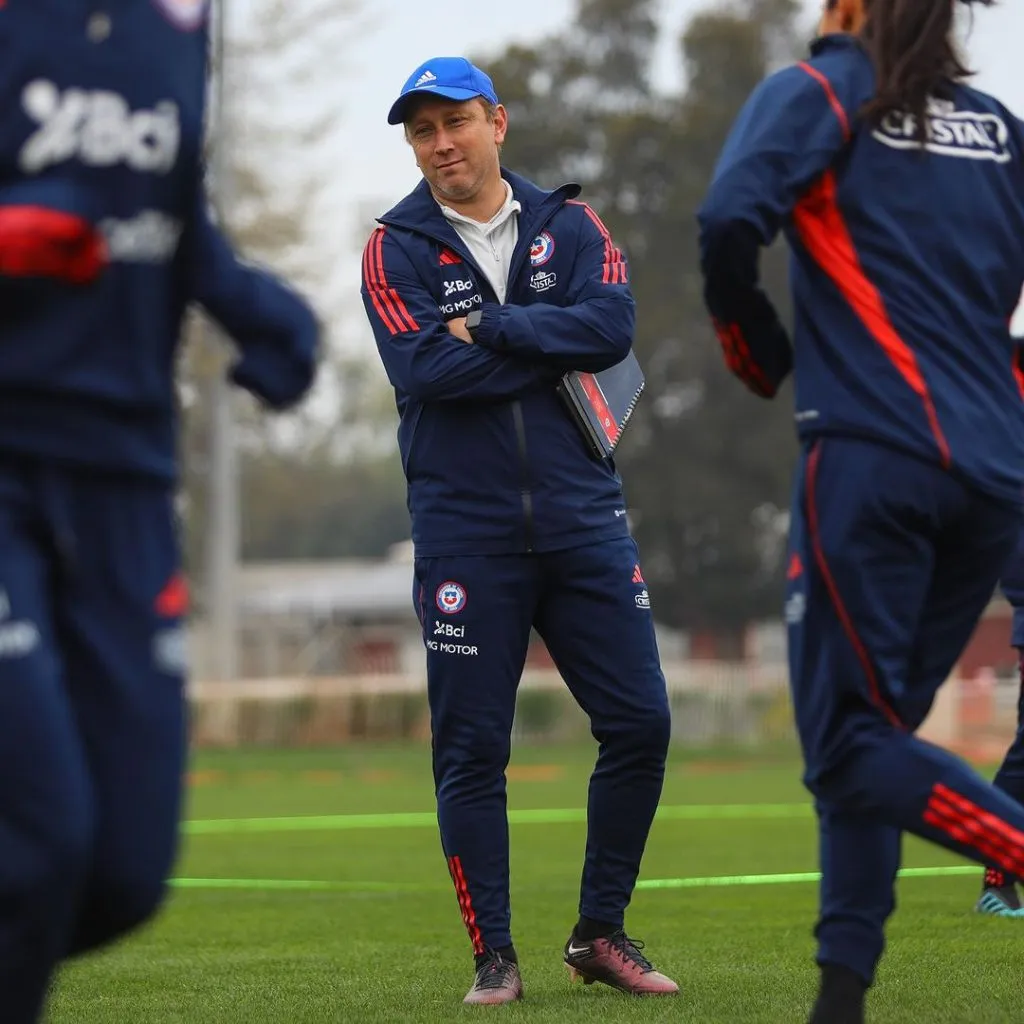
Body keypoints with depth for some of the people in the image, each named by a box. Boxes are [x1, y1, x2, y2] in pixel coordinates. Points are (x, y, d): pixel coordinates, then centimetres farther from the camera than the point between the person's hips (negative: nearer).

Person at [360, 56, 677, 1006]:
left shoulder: (569, 226, 8)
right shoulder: (396, 247, 2)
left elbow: (612, 325, -10)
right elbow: (425, 369, -14)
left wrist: (489, 330, -14)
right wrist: (556, 344, -9)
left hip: (583, 524, 2)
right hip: (464, 529, -2)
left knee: (640, 724, 0)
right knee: (471, 750, -1)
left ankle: (600, 935, 14)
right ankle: (494, 956, 9)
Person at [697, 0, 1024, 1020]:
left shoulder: (818, 91, 3)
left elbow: (731, 219, -12)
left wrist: (759, 354, 2)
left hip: (872, 450, -6)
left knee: (851, 746, -6)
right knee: (868, 733, 14)